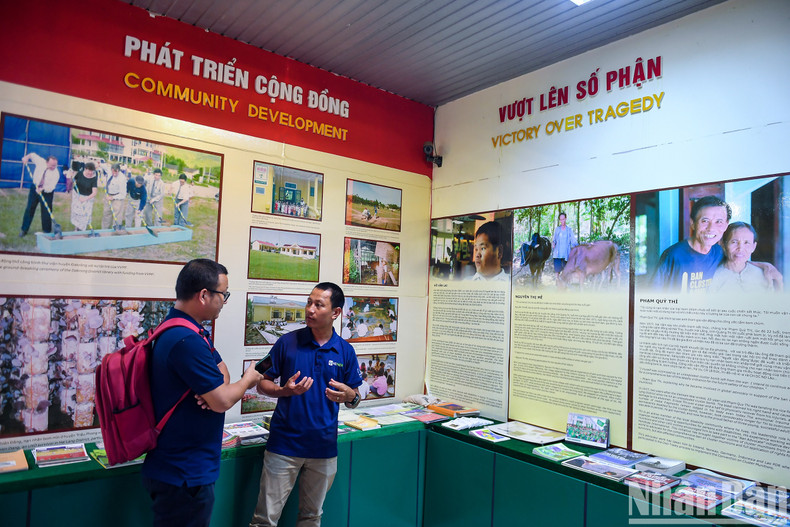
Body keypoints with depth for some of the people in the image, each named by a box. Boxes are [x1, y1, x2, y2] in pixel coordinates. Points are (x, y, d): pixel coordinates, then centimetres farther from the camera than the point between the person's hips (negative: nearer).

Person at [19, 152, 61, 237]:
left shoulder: (56, 173, -21)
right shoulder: (40, 161, -12)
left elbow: (51, 187, -24)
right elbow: (33, 154, 10)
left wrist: (42, 189, -38)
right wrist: (27, 157, -8)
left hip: (47, 192, -3)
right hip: (35, 188, 3)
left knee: (46, 211, -3)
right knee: (30, 208, 9)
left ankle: (47, 232, 9)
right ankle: (24, 230, 21)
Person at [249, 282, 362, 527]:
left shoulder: (345, 351, 0)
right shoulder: (287, 342, -5)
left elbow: (355, 398, 7)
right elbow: (262, 383, 1)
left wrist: (348, 395, -16)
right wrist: (285, 391, -19)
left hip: (324, 448, 2)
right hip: (283, 445, -2)